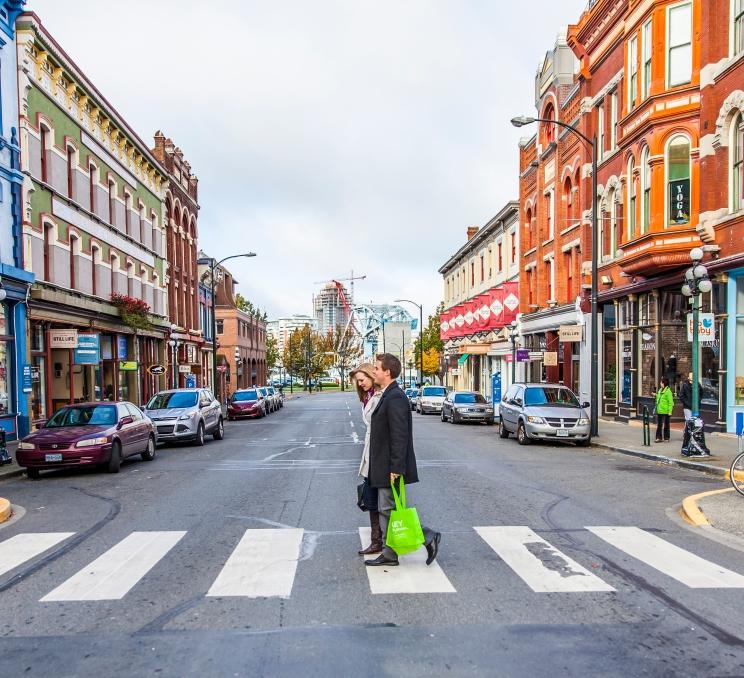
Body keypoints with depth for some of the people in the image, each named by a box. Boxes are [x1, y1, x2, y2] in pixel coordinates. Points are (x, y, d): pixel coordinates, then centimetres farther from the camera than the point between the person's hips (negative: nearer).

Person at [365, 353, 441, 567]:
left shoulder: (395, 397, -19)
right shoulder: (388, 396, 12)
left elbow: (399, 436, -24)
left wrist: (396, 468, -24)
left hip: (391, 468, -10)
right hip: (385, 467, 10)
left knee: (389, 510, -1)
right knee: (386, 511, 14)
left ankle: (429, 537, 9)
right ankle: (389, 554, 23)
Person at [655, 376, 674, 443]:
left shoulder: (668, 391, -12)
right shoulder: (660, 390, 12)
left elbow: (670, 402, -14)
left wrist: (670, 411, -17)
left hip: (666, 411, -7)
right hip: (659, 411, 7)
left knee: (666, 425, 5)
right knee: (659, 425, 7)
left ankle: (666, 438, 14)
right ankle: (658, 437, 12)